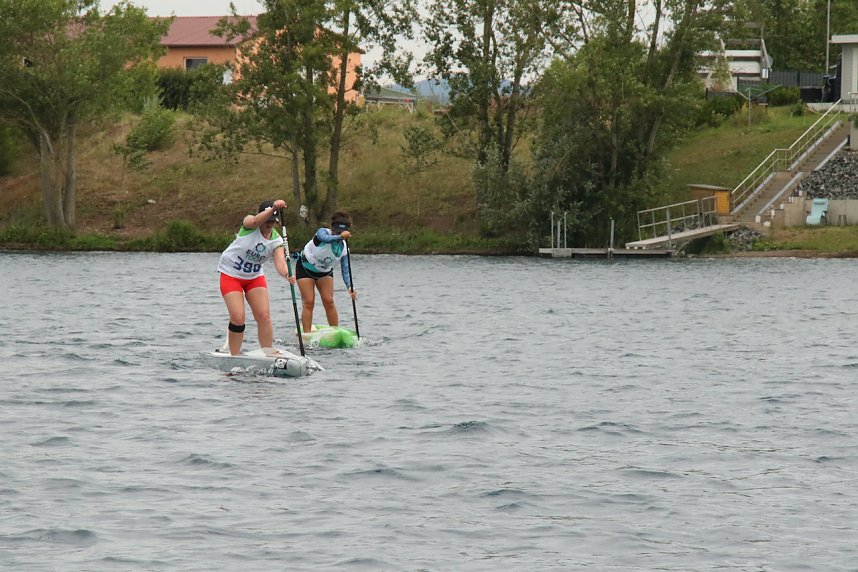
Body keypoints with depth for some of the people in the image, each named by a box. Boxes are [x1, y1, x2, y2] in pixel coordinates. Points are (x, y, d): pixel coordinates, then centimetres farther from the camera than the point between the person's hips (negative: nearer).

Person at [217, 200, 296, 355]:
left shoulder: (276, 240, -10)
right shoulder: (249, 222, -17)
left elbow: (279, 262, -26)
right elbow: (254, 222, -43)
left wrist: (287, 275, -49)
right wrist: (273, 209, -59)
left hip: (255, 277, 4)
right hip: (231, 274, -4)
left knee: (264, 317, -6)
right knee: (238, 318, -13)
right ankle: (235, 358, -3)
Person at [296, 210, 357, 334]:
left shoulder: (344, 248, -14)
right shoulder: (322, 232, -25)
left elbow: (345, 270, -16)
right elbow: (325, 238, -50)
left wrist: (349, 287, -33)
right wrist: (340, 237, -69)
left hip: (325, 272, 4)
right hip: (305, 267, -4)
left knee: (329, 301, -7)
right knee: (308, 302, -11)